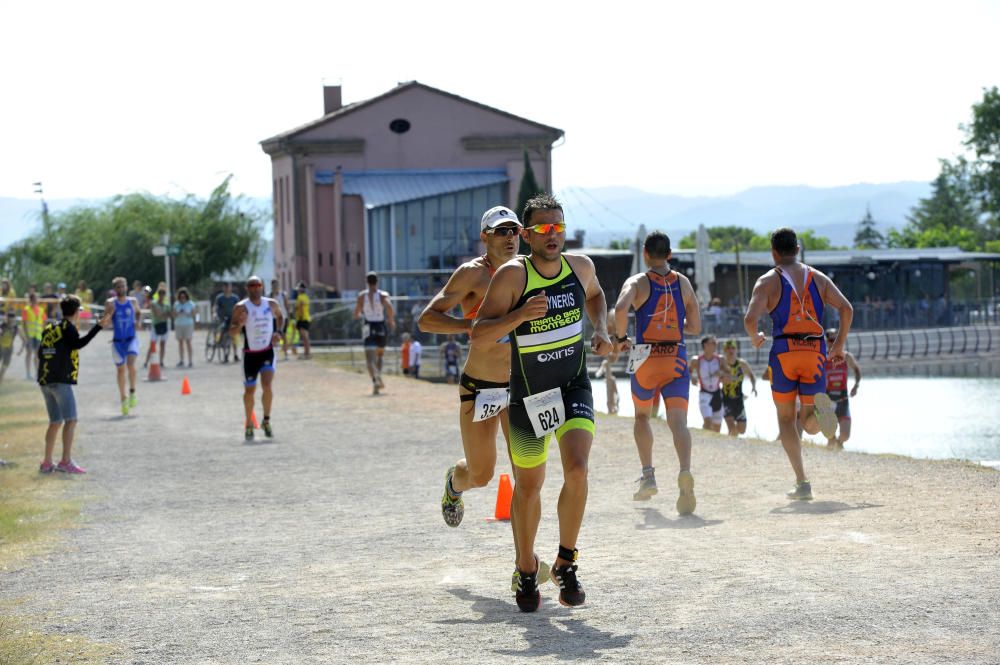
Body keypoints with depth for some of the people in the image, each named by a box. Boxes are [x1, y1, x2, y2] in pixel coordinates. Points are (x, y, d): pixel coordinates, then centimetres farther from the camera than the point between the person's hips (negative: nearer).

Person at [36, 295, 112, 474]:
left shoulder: (50, 328, 17)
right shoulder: (68, 327, -6)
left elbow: (41, 353, 17)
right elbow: (77, 344, -25)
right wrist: (99, 326, -29)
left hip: (45, 380, 8)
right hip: (61, 380, -8)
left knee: (55, 422, 14)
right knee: (70, 420, -8)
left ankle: (47, 462, 13)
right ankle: (66, 461, -15)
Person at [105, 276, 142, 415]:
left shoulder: (132, 302, 3)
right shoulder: (111, 303, -4)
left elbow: (139, 313, 22)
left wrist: (138, 322, 3)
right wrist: (109, 312, -28)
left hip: (132, 339, 0)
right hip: (117, 341, 0)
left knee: (130, 364, -23)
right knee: (120, 370, 8)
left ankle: (132, 393, -7)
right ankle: (123, 400, 21)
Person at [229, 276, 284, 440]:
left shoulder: (271, 304, -1)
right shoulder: (241, 307, -10)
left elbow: (280, 317, 21)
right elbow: (232, 332, -9)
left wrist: (278, 332, 3)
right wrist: (239, 324, -31)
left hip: (267, 352, 1)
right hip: (250, 354, -1)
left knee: (267, 386, -18)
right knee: (249, 391, 7)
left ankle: (266, 421, -1)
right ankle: (248, 425, 27)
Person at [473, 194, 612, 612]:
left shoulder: (580, 267, -4)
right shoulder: (513, 275, -16)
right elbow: (479, 333, -19)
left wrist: (601, 330, 4)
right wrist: (519, 316, -34)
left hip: (574, 389, 2)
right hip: (528, 396, -2)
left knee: (577, 471, -21)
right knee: (529, 487, 11)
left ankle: (566, 564, -3)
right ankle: (526, 571, 34)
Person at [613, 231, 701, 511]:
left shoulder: (637, 282, 1)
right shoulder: (683, 283, 11)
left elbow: (620, 308, -20)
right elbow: (695, 326, 15)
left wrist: (621, 338, -4)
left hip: (646, 361, -1)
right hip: (677, 360, 1)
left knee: (642, 417, 22)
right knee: (678, 421, -10)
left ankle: (648, 475, 13)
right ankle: (685, 470, -36)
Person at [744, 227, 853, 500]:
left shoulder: (768, 281, 2)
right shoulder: (818, 278, 12)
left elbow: (750, 319, -11)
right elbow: (846, 308, 1)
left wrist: (755, 340, 10)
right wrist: (839, 345, 11)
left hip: (784, 353, -2)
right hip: (815, 353, 2)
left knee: (786, 419, 13)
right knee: (810, 425, 12)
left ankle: (802, 483, -1)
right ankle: (819, 408, -28)